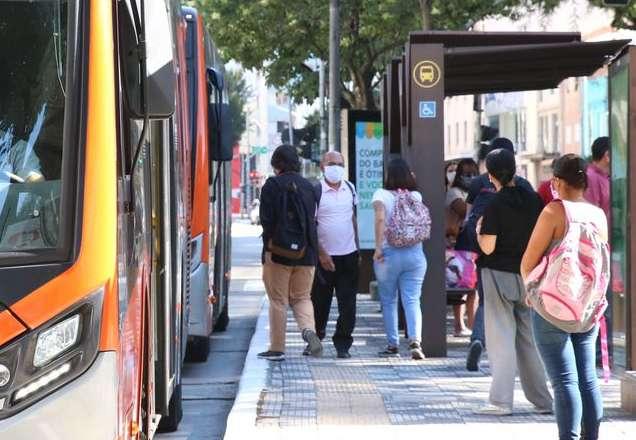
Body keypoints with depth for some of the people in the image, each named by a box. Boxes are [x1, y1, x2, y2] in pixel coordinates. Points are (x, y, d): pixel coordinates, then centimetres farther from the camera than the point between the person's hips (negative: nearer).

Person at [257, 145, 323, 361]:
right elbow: (312, 219, 12)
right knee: (302, 297, 14)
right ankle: (308, 329, -13)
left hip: (279, 252, -4)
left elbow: (267, 219, -13)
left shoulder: (272, 185, -6)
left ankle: (277, 348, 8)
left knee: (278, 300, 5)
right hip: (306, 254, 4)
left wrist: (268, 248, -11)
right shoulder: (308, 186, 9)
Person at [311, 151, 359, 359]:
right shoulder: (316, 191, -8)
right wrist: (321, 254, -15)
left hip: (349, 254, 4)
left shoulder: (350, 188, 8)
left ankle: (342, 344, 8)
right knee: (320, 302, 5)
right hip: (325, 256, -4)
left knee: (347, 302, 1)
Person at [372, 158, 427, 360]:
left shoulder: (382, 194, -5)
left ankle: (393, 344, 15)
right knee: (412, 300, 0)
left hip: (389, 253, -2)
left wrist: (378, 247, -17)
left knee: (389, 301, 12)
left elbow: (380, 218, -20)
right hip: (414, 253, 2)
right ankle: (415, 340, -19)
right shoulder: (416, 196, 4)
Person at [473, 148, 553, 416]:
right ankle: (542, 400, 15)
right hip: (528, 275, 5)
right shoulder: (533, 199, 2)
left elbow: (487, 247, -15)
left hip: (499, 275, -5)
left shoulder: (495, 205, -12)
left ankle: (501, 401, -4)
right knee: (529, 338, 13)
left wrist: (479, 230, 4)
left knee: (501, 338, -1)